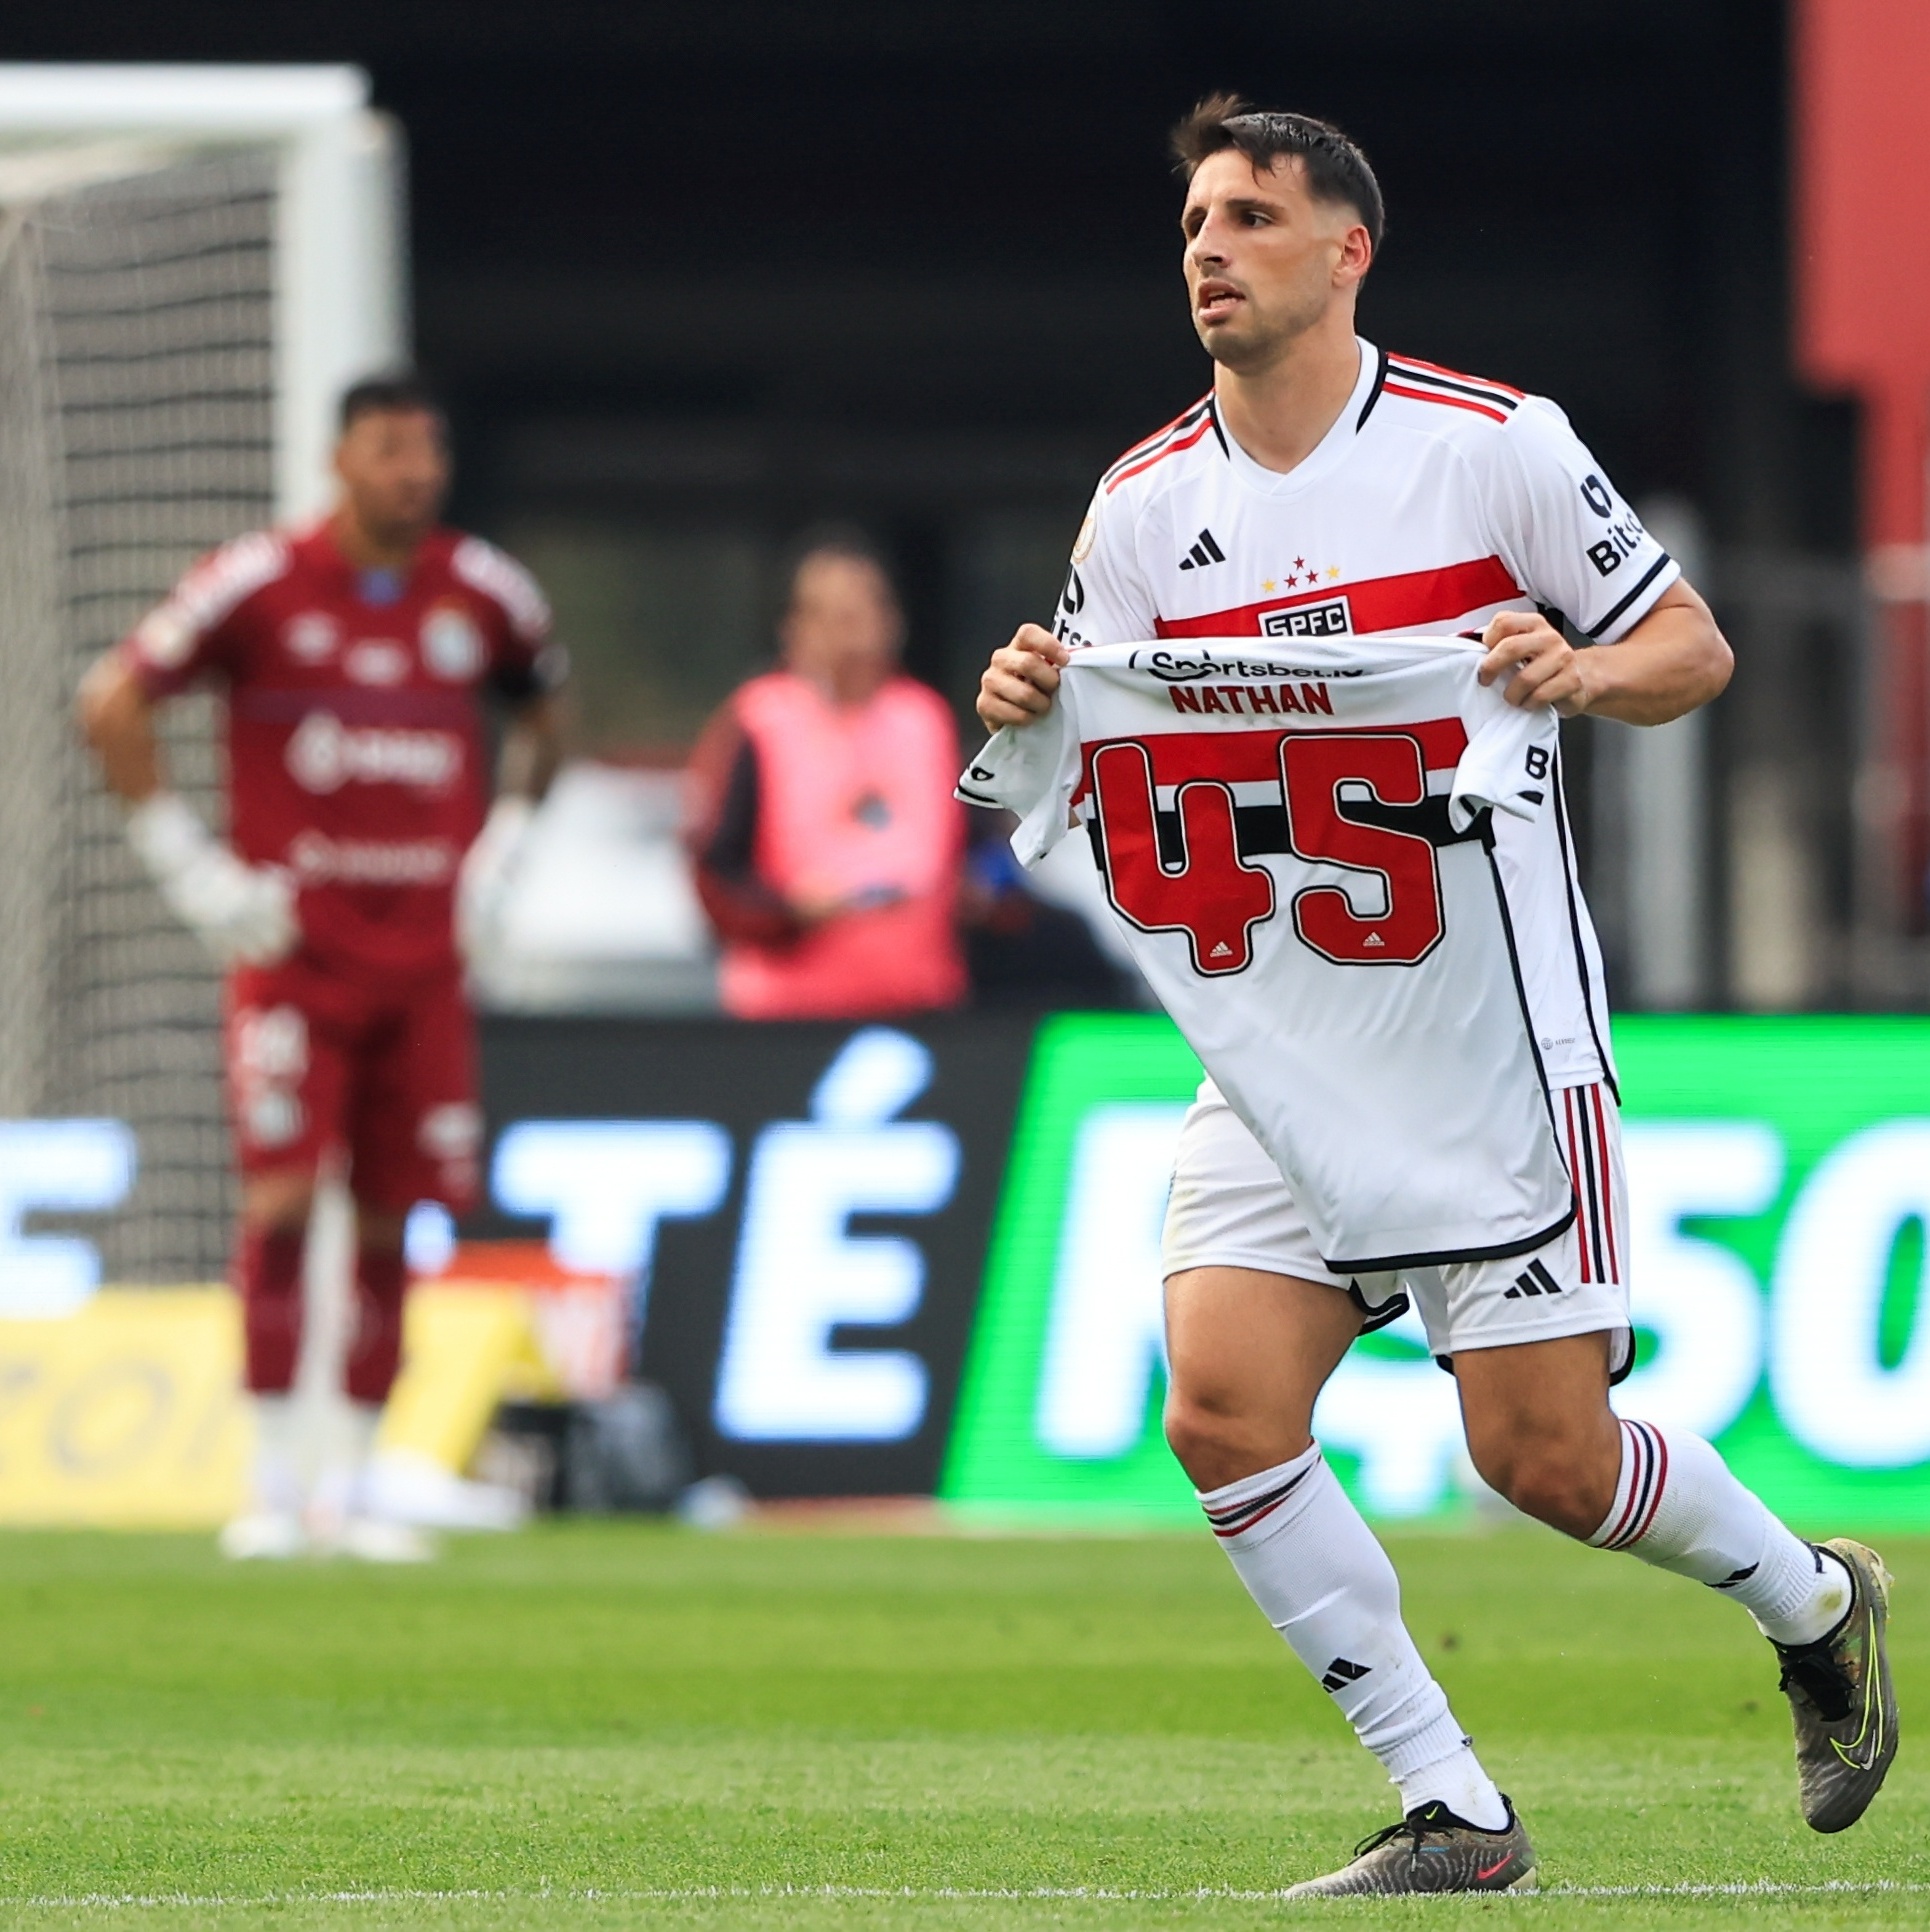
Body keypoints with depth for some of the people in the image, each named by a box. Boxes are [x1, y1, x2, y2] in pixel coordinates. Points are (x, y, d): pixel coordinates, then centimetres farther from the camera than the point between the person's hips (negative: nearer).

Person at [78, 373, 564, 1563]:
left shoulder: (484, 594, 7)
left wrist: (502, 849, 15)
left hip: (424, 960, 3)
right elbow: (114, 704, -1)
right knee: (283, 1196, -12)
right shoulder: (261, 583, -5)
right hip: (293, 951, -3)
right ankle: (275, 1488, -6)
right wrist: (186, 861, -5)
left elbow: (542, 712, 27)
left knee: (393, 1222, 3)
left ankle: (358, 1494, 11)